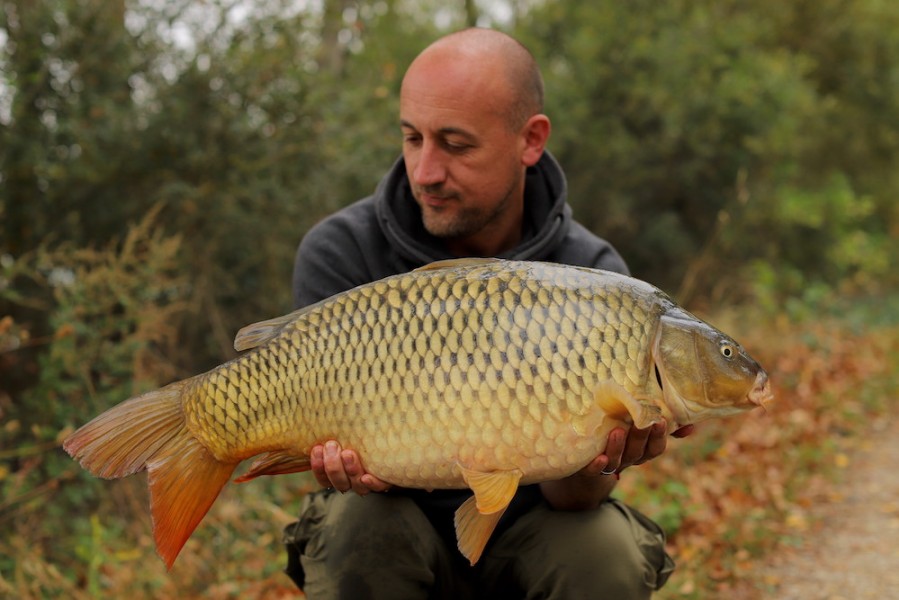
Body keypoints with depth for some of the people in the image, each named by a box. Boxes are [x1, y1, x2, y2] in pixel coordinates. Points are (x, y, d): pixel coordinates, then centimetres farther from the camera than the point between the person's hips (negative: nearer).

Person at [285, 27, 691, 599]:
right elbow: (338, 427, -14)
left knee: (604, 550, -29)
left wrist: (589, 472, -41)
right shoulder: (339, 253, -15)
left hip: (526, 535, 0)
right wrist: (360, 464, -38)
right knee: (357, 529, -31)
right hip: (406, 530, 0)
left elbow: (563, 495, -17)